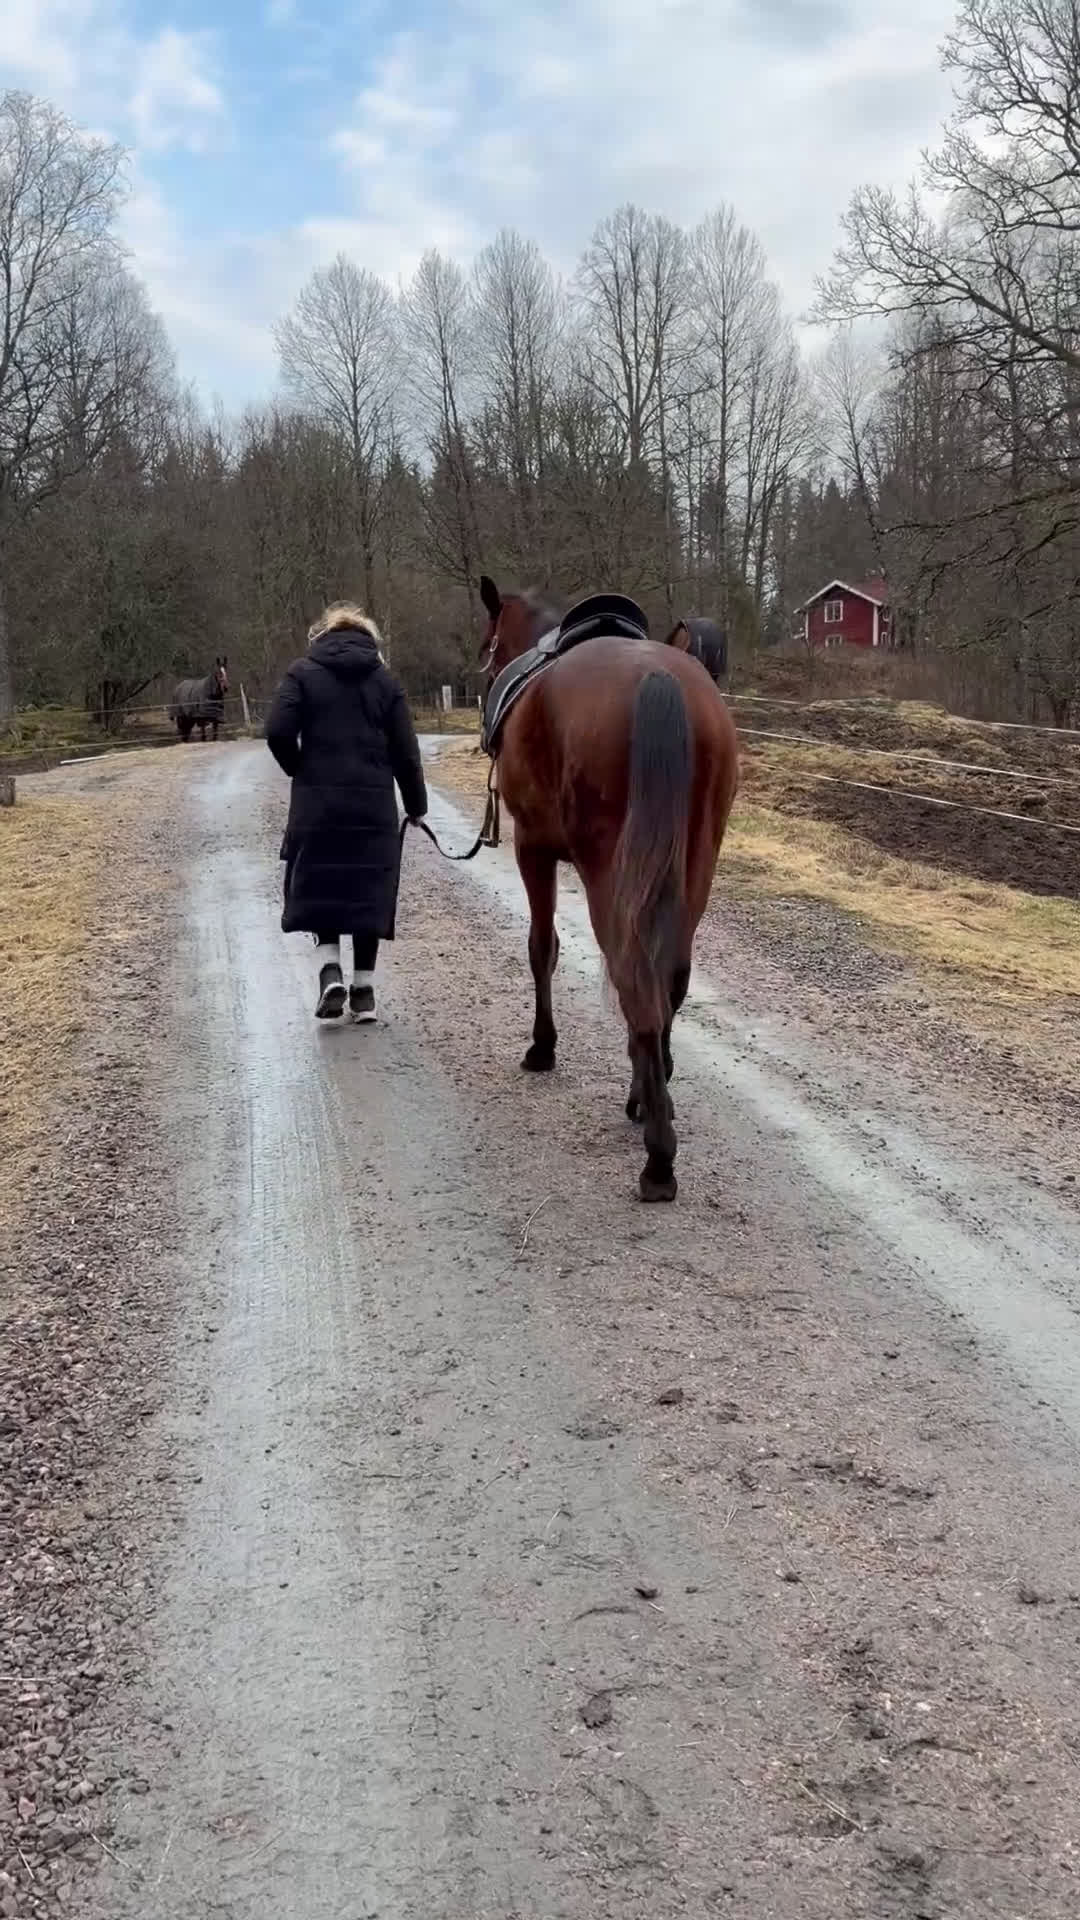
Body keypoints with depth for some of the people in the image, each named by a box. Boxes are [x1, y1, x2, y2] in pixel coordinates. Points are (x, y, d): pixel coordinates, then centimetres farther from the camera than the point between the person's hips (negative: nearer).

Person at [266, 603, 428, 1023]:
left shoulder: (303, 673, 2)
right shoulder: (384, 680, 5)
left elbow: (278, 733, -11)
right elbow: (405, 751, 2)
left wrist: (300, 770, 7)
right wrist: (416, 806, 12)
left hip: (317, 803, -1)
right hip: (375, 805, 1)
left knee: (318, 890, 12)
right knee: (369, 894, 10)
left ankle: (330, 972, -8)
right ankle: (364, 991, 11)